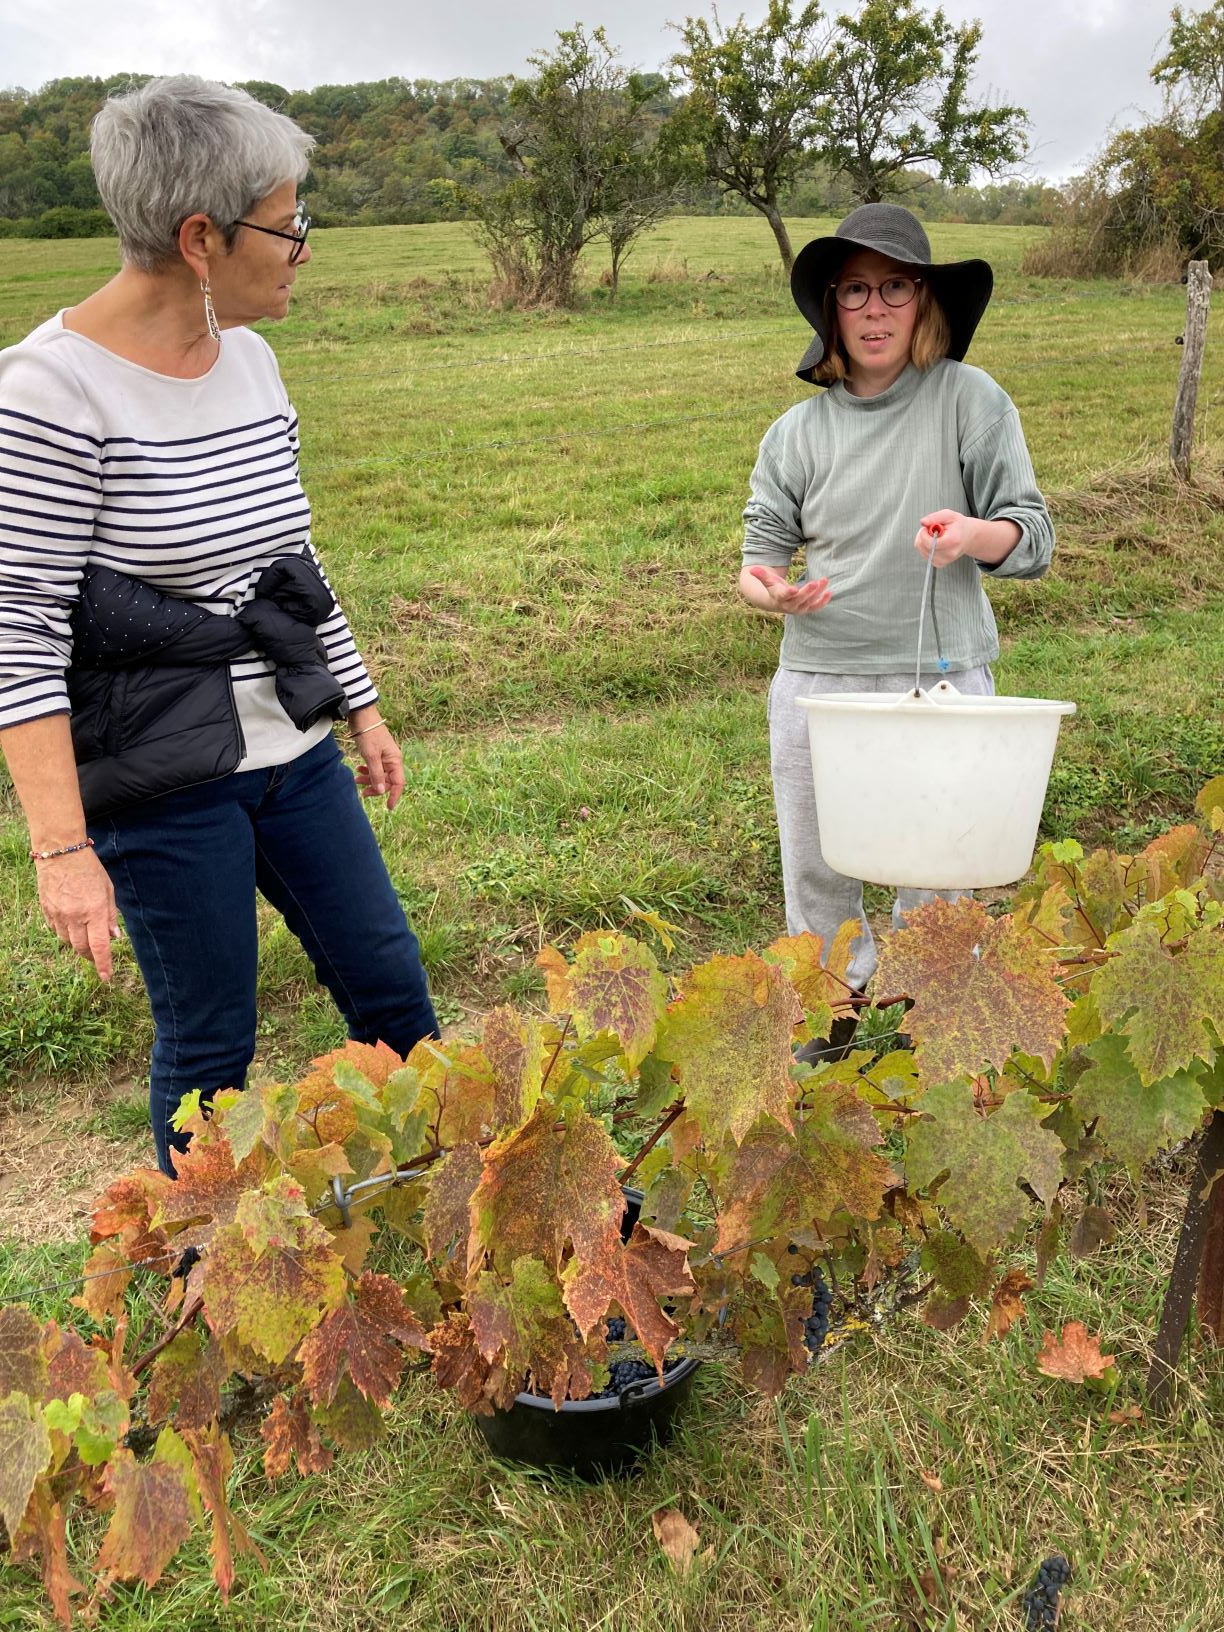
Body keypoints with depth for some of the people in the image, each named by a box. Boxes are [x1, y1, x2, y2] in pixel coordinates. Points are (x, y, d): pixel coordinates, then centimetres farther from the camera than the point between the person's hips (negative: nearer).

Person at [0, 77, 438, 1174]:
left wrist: (362, 707, 16)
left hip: (294, 752, 7)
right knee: (210, 1044, 6)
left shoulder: (251, 357, 5)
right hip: (161, 783, -6)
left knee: (392, 986, 13)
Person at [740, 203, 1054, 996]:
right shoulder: (798, 429, 6)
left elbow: (1034, 536, -2)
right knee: (815, 879, 11)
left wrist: (975, 536, -25)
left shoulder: (969, 399, -1)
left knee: (938, 884, 7)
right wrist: (766, 586, -14)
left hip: (942, 679, -2)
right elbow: (766, 544, 10)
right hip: (817, 680, 2)